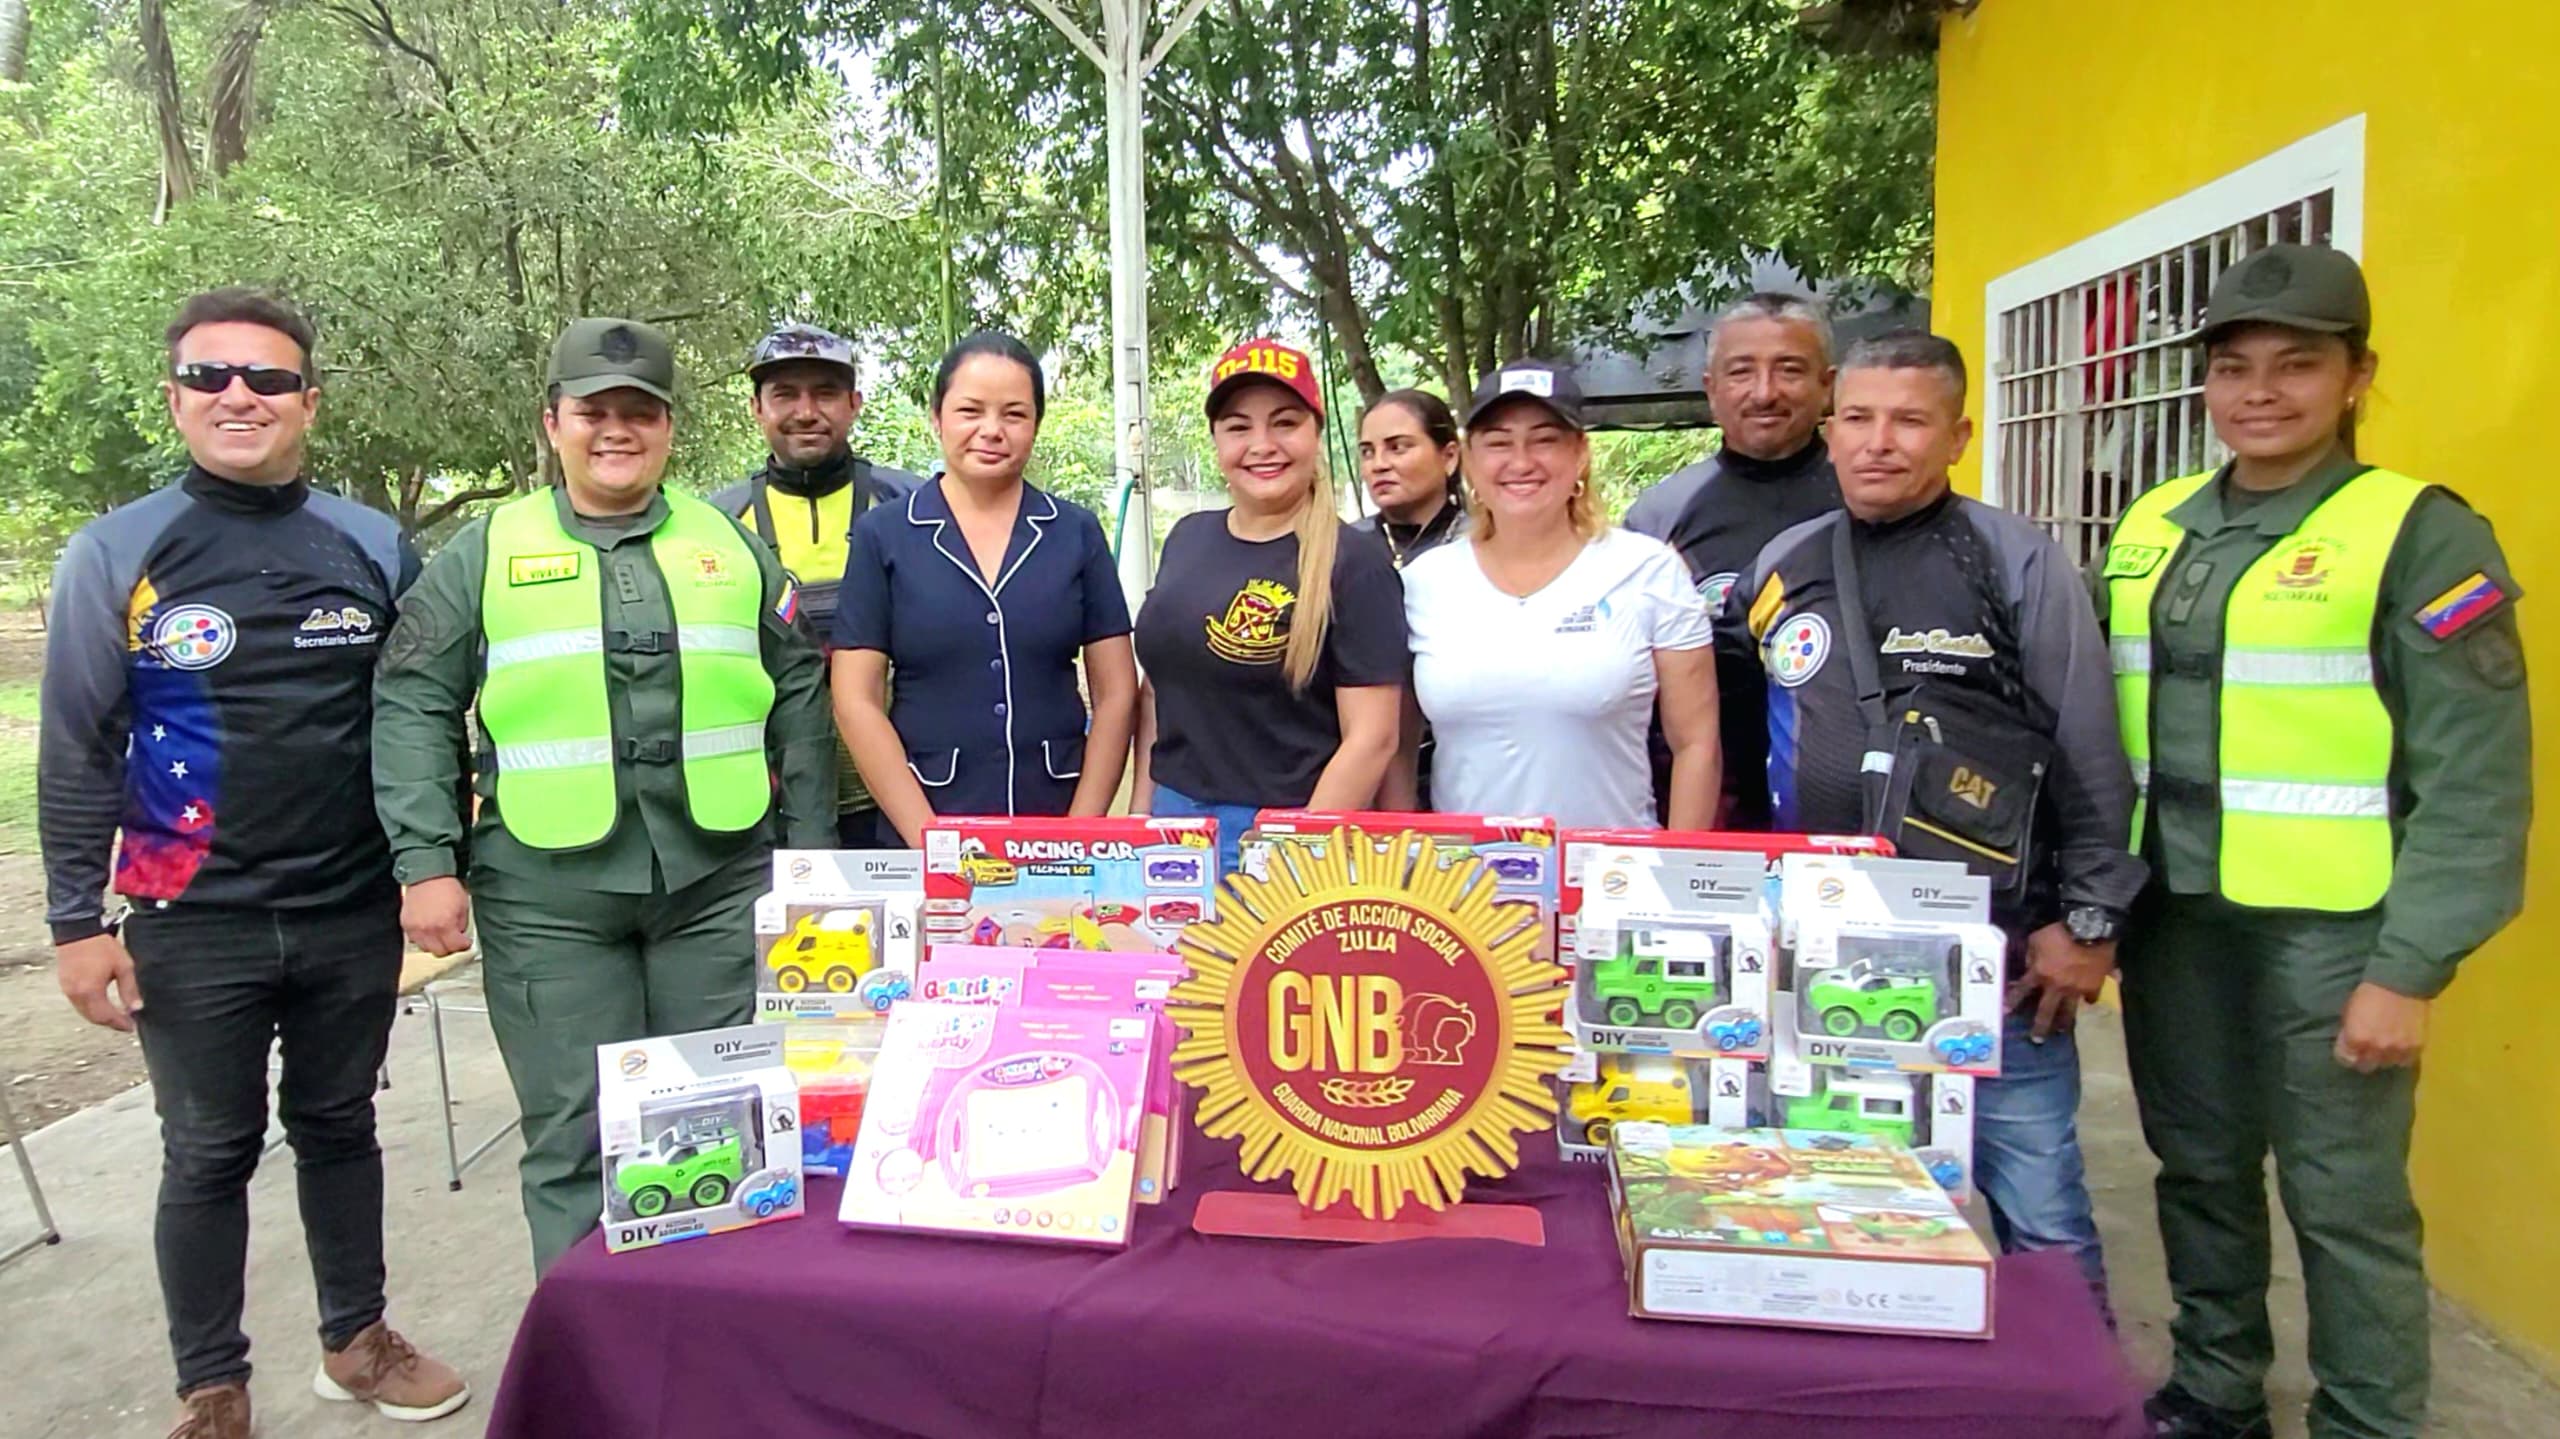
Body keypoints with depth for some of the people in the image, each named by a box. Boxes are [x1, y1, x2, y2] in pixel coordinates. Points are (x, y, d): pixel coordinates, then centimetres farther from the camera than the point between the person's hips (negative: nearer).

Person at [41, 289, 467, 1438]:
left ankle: (355, 1340, 33)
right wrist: (77, 923, -4)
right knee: (208, 1157, 10)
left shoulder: (376, 547, 2)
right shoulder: (115, 553, -3)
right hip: (193, 925, -2)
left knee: (338, 1128, 16)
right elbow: (77, 753, -2)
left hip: (355, 913, 2)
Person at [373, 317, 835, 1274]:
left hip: (720, 885, 2)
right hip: (548, 898, -1)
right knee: (575, 1139, 5)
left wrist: (812, 856, 7)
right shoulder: (483, 554, 7)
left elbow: (798, 708, 11)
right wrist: (425, 863, -6)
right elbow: (413, 713, 3)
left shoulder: (732, 548, 11)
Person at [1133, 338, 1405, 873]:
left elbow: (1372, 738, -14)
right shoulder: (1188, 538, 6)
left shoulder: (1353, 564, -11)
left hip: (1282, 836, -5)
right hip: (1173, 813, 5)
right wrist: (1141, 803, 10)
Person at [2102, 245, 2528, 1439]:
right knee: (2200, 1170, 17)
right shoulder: (2150, 530, 8)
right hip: (2173, 915, 5)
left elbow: (2475, 782, -10)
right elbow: (2102, 732, 12)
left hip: (2329, 927, -5)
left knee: (2345, 1200, 4)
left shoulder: (2420, 533, -8)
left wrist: (2411, 969, -14)